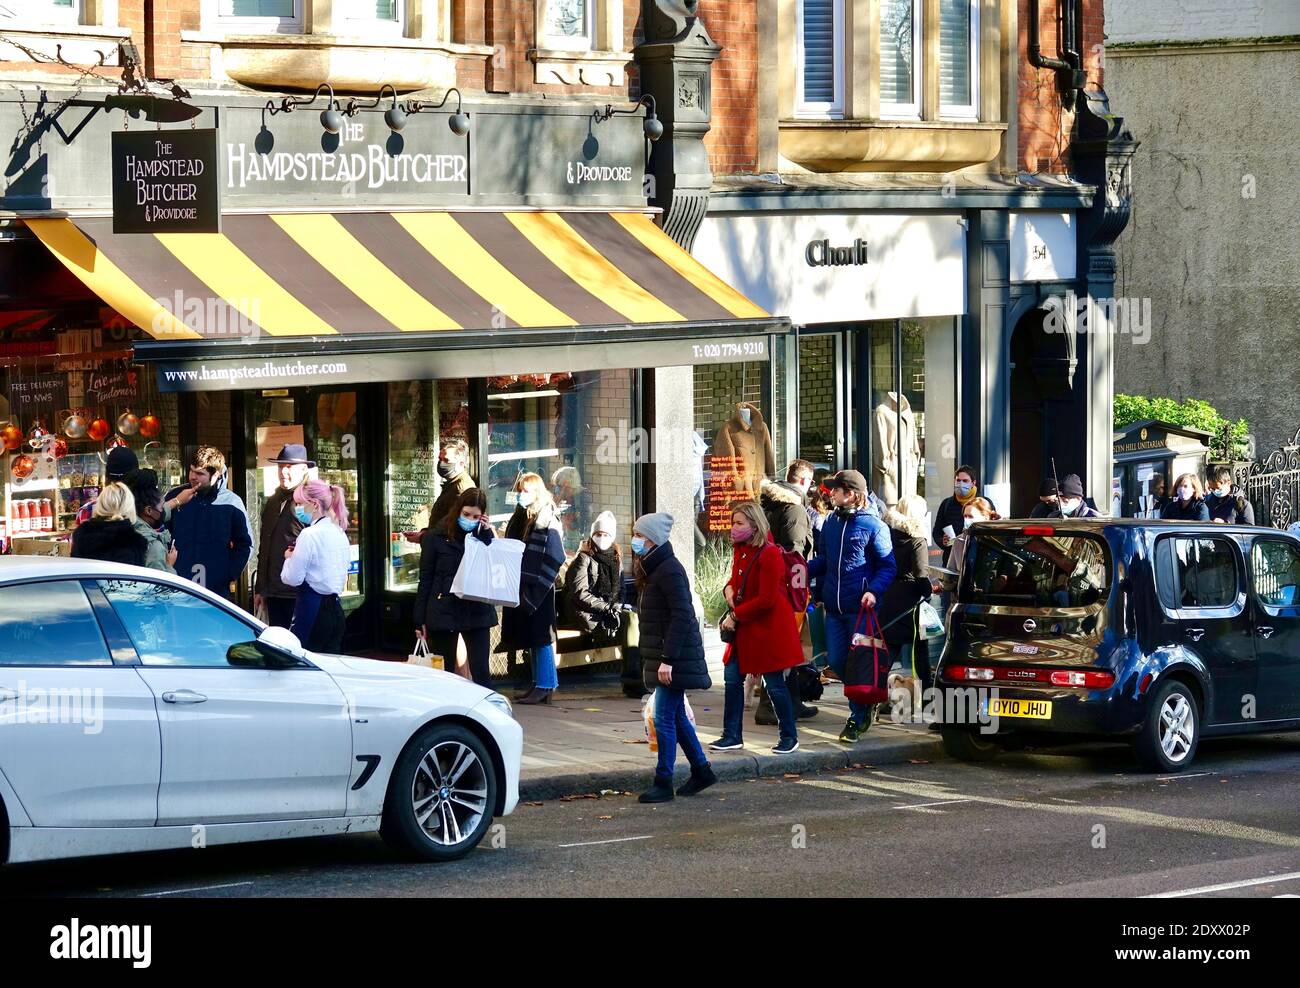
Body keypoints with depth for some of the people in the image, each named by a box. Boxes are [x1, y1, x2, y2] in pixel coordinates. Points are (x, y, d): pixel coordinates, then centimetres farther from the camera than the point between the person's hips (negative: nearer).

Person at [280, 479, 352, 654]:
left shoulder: (310, 535, -13)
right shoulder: (340, 533, 11)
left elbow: (292, 578, -13)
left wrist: (289, 558, 7)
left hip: (312, 608, -8)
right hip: (335, 609, 8)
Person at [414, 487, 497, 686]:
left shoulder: (485, 536, 7)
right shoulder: (436, 537, 0)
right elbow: (425, 580, 1)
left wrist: (487, 534, -9)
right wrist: (420, 620, -1)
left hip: (477, 613, 1)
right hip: (443, 613, -1)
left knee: (481, 672, -3)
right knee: (445, 672, 6)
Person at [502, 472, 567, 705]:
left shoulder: (546, 521, -10)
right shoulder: (519, 518, 14)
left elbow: (555, 558, -15)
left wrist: (534, 591, -18)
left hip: (538, 590, -8)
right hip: (520, 589, 8)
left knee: (540, 637, -5)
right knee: (530, 639, 10)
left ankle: (545, 686, -2)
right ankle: (538, 684, 15)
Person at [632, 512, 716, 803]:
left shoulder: (669, 571, -16)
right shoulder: (652, 569, 15)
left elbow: (682, 616, -22)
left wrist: (668, 659, -24)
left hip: (675, 658, -10)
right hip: (665, 656, 10)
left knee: (664, 718, -7)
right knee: (676, 716, 15)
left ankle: (663, 783, -3)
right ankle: (701, 771, 25)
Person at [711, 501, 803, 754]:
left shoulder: (769, 555, -19)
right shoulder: (740, 550, 7)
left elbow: (766, 600, -21)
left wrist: (735, 616, -17)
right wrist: (729, 588, 1)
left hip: (769, 629, -8)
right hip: (745, 628, 8)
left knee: (774, 684, 0)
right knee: (733, 678, 6)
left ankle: (789, 737, 14)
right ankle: (732, 735, 14)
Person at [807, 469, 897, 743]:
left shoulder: (873, 525, -7)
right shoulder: (831, 524, 12)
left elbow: (888, 566, -5)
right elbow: (822, 560, 19)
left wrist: (874, 591, -20)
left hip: (861, 607, -6)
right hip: (834, 607, 6)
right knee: (836, 661, 6)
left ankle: (856, 720, 8)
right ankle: (864, 703, 30)